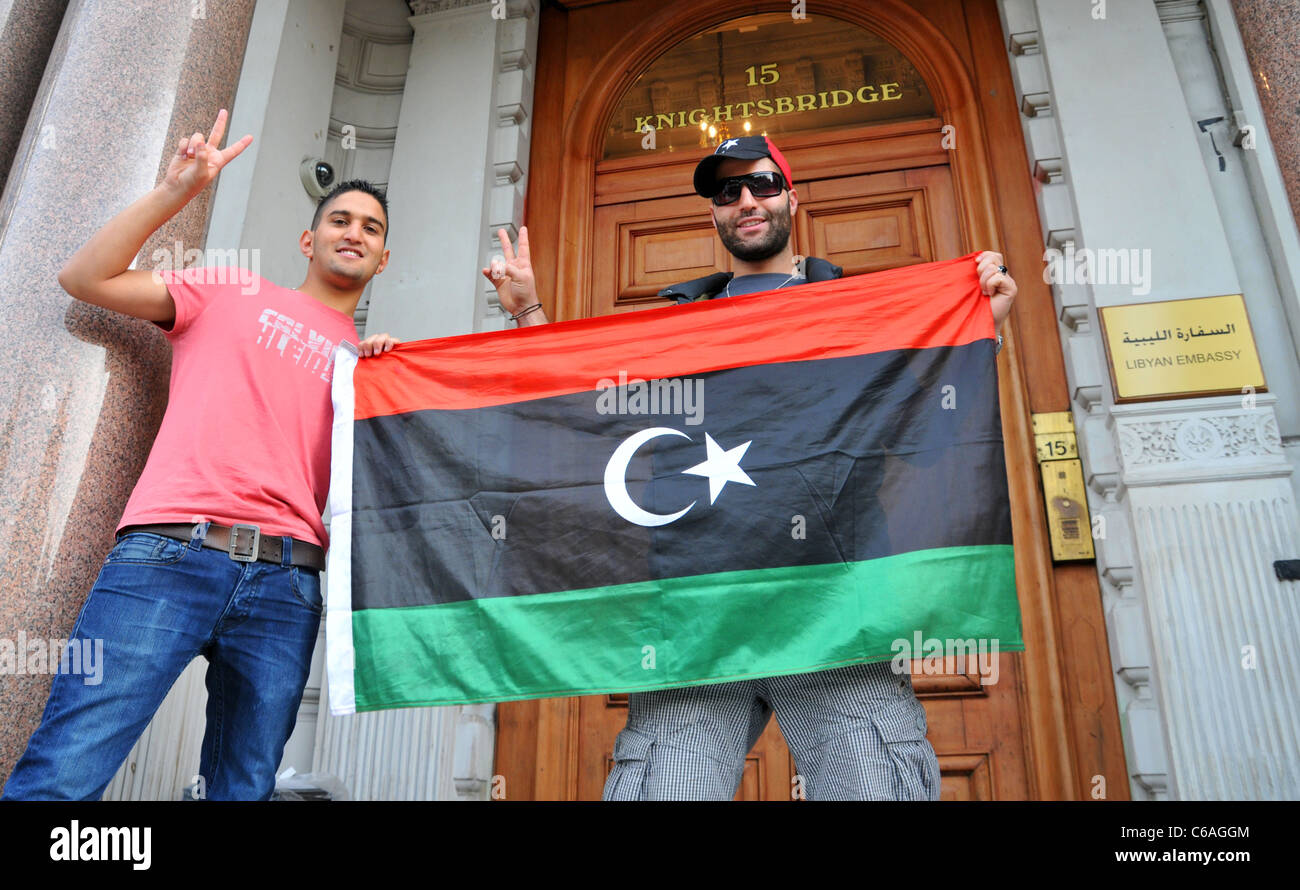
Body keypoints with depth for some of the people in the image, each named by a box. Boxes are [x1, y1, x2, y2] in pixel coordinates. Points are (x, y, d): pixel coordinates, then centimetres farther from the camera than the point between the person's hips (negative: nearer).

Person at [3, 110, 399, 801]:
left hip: (285, 586, 3)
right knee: (60, 776, -11)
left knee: (242, 788, 2)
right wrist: (175, 192, 3)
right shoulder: (235, 294, 18)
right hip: (171, 554, -2)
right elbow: (86, 278, 13)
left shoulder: (369, 358, 23)